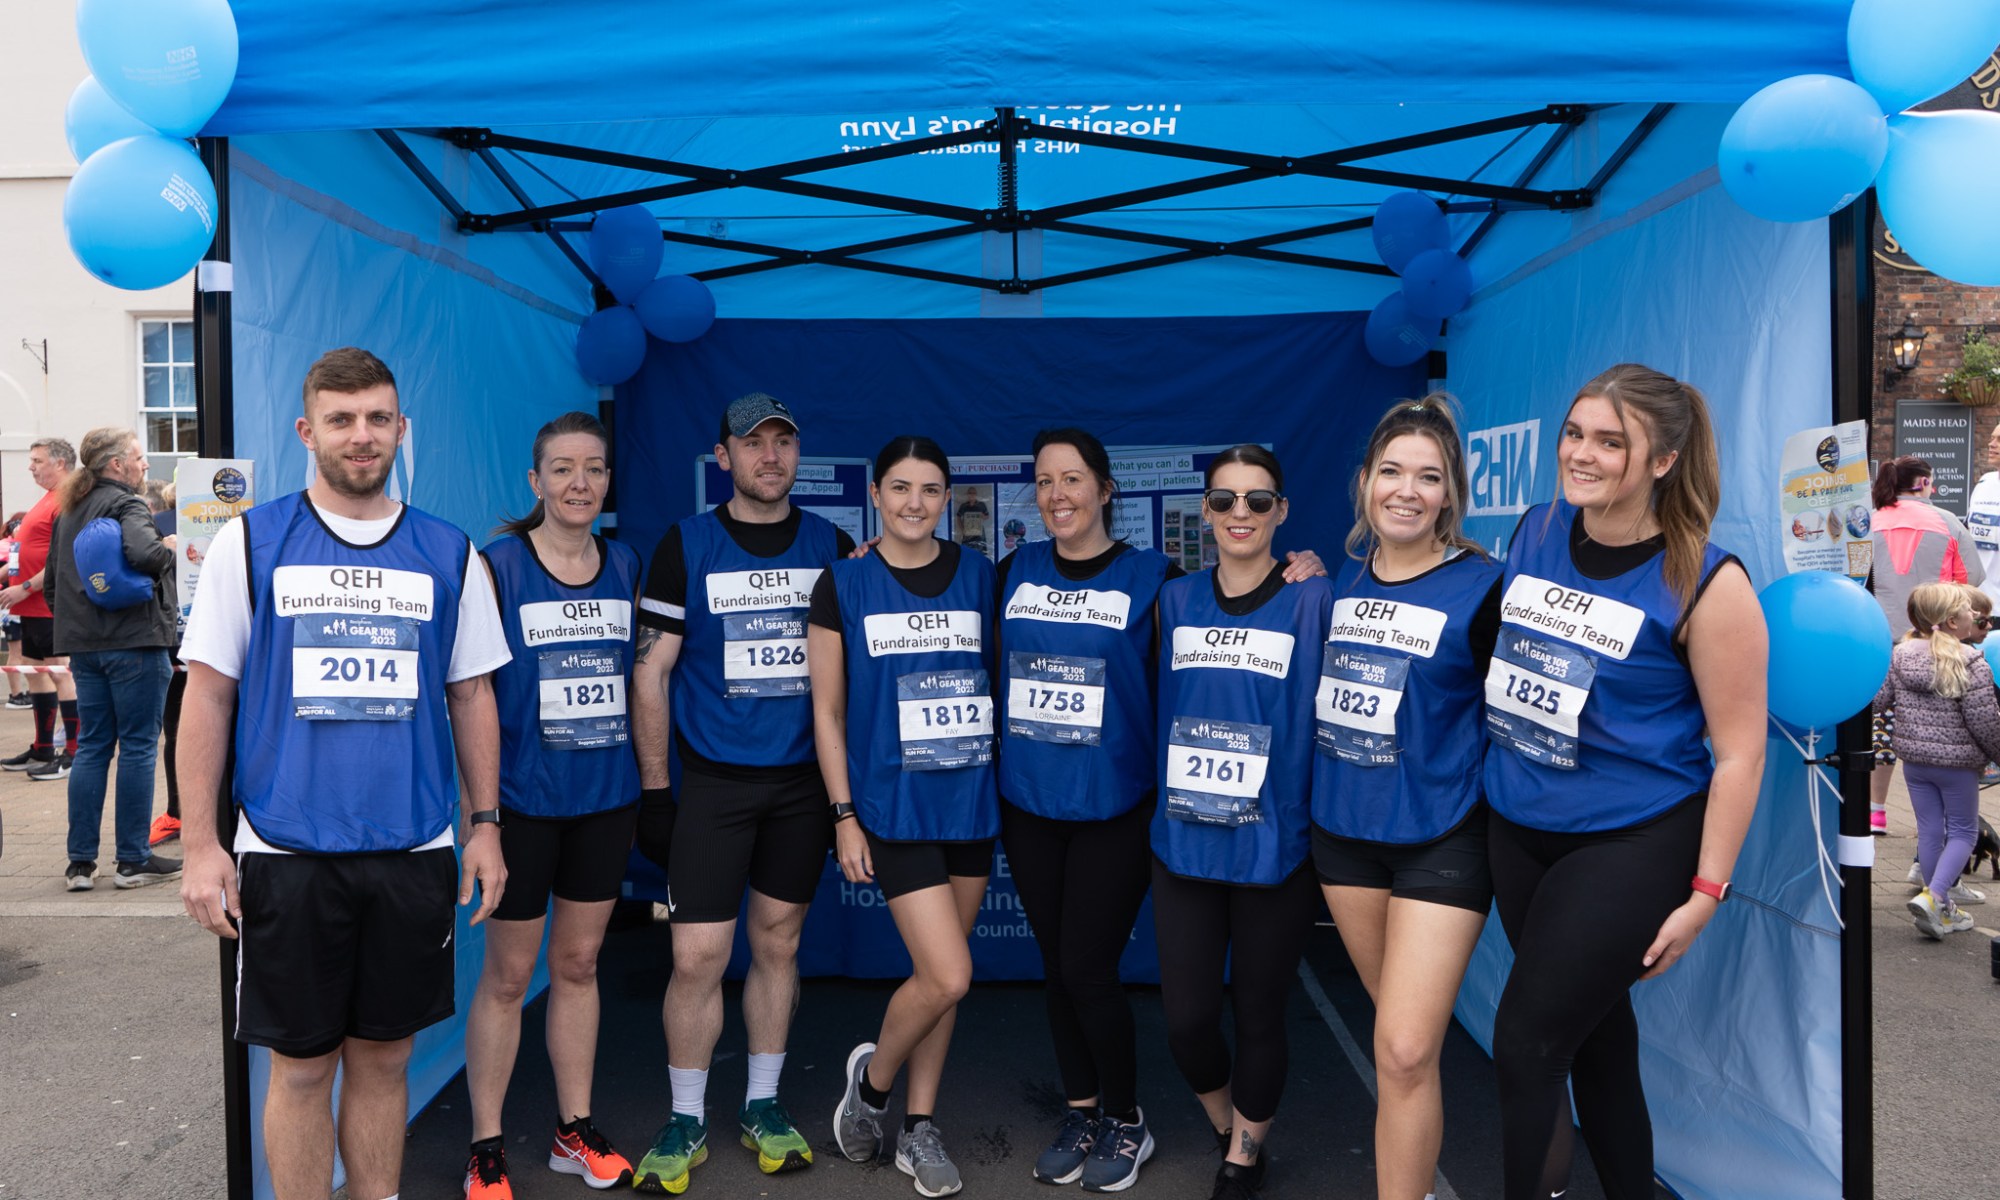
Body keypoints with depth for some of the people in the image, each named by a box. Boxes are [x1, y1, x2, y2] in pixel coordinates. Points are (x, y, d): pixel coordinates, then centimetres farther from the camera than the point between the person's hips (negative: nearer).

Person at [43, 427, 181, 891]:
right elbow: (144, 554, -28)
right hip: (134, 641, -8)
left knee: (92, 747, 11)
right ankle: (134, 861, 5)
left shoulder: (68, 510, 16)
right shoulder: (126, 505, -10)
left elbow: (52, 576, 21)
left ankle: (80, 862, 13)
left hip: (84, 644, 8)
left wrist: (72, 623, 23)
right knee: (138, 748, 0)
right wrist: (168, 547, -7)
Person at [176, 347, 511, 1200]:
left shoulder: (449, 554, 6)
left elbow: (472, 695, 10)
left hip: (415, 851, 2)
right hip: (285, 851, -1)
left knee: (383, 1057, 12)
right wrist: (200, 845, -5)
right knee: (303, 1065, 8)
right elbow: (207, 692, 0)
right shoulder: (250, 541, 1)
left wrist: (484, 825, 5)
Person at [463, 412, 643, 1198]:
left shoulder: (626, 566, 6)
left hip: (606, 796, 4)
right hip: (523, 799, -4)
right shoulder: (498, 565, -8)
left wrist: (651, 779, 10)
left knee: (579, 964, 15)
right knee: (509, 973, 6)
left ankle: (576, 1131, 29)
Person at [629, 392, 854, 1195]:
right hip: (712, 781, -2)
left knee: (777, 945, 11)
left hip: (803, 781, 2)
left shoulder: (834, 547, 4)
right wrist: (654, 789, -4)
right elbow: (651, 671, -1)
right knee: (699, 957, -2)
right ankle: (686, 1122, 18)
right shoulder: (686, 546, -2)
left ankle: (762, 1105, 28)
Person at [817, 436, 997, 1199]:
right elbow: (827, 710, 0)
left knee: (938, 974, 11)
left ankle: (918, 1128, 29)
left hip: (972, 800, 3)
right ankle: (872, 1078, 21)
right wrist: (843, 815, -4)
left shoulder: (980, 576, 4)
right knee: (947, 977, -9)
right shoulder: (843, 585, -1)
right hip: (893, 805, -3)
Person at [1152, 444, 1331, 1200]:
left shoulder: (1312, 602, -6)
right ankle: (1226, 1128, 40)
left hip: (1275, 848, -3)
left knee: (1258, 1015, 12)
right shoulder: (1174, 602, 5)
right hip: (1183, 844, 3)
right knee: (1186, 1018, 7)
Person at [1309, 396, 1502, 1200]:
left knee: (1405, 1051, -7)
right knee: (1399, 1034, 20)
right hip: (1343, 829, 5)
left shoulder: (1479, 588, -10)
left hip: (1440, 839, -5)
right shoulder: (1342, 578, 3)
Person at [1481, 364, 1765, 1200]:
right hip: (1516, 830, 5)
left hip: (1630, 846, -5)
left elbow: (1739, 750, -12)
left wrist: (1704, 893, -12)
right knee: (1594, 1030, 19)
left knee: (1526, 1039, -4)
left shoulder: (1706, 583, -15)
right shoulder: (1534, 532, 0)